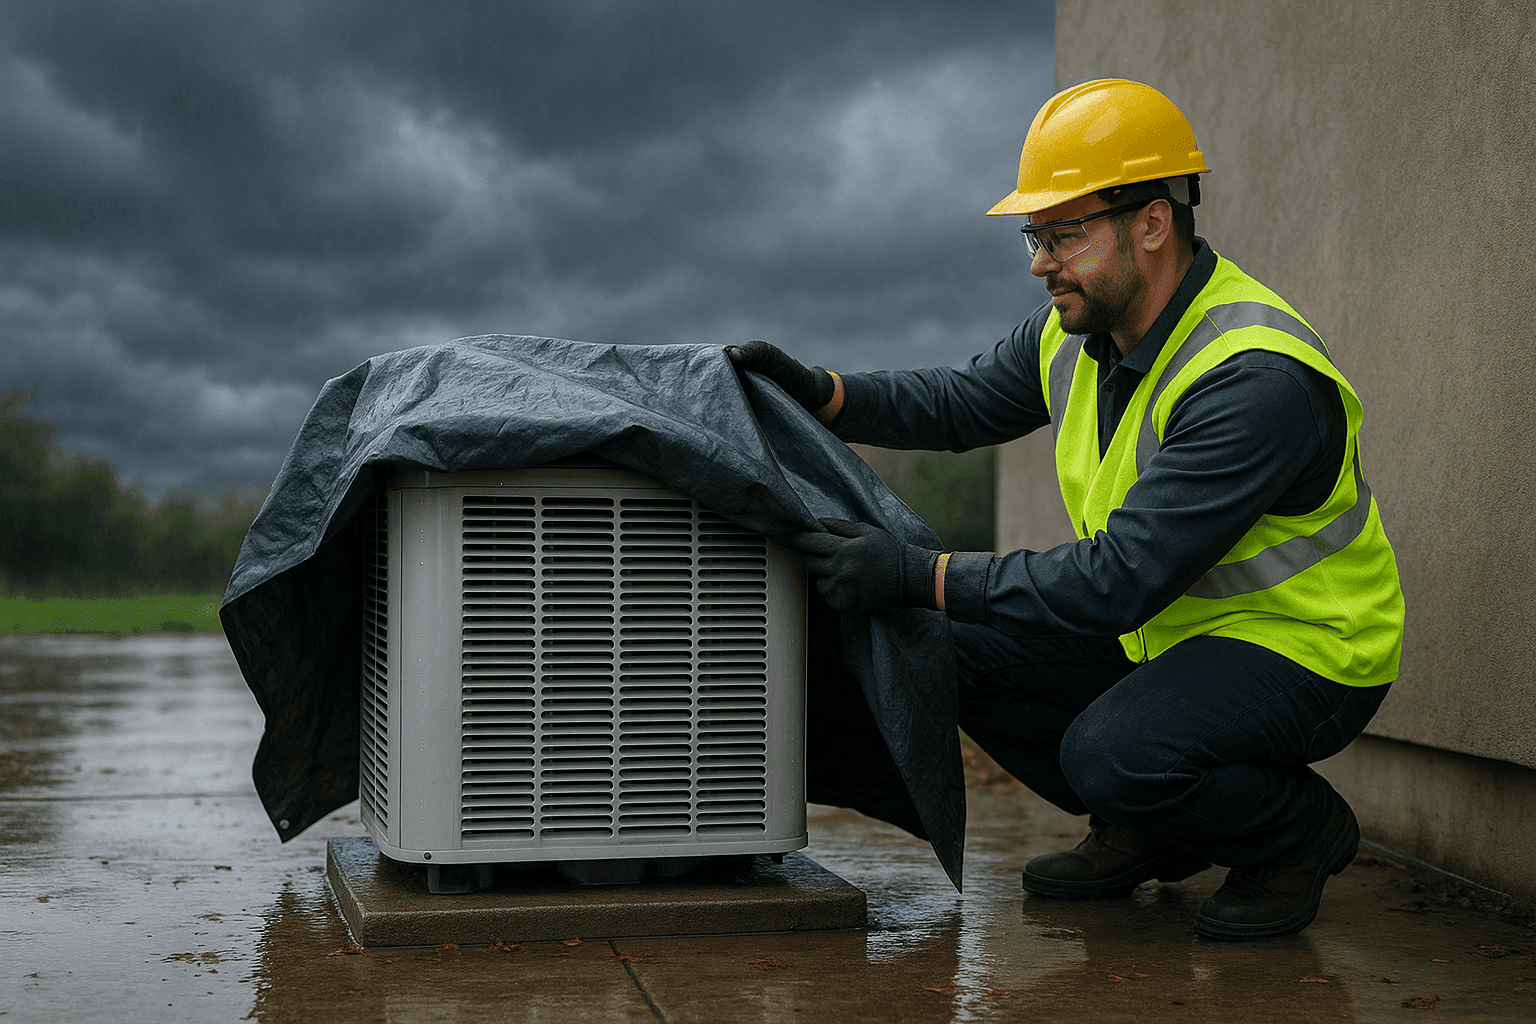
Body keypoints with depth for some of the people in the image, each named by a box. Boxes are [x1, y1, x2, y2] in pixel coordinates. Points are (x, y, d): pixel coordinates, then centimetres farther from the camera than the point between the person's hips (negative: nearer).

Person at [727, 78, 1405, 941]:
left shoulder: (1256, 379, -30)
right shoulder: (1081, 330, -3)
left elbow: (1122, 578, -35)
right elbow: (961, 403, 11)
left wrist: (919, 577, -35)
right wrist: (819, 391, -7)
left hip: (1301, 649, -8)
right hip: (1164, 625, 9)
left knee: (1112, 753, -33)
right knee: (959, 645, -3)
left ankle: (1302, 830, -1)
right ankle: (1147, 828, 12)